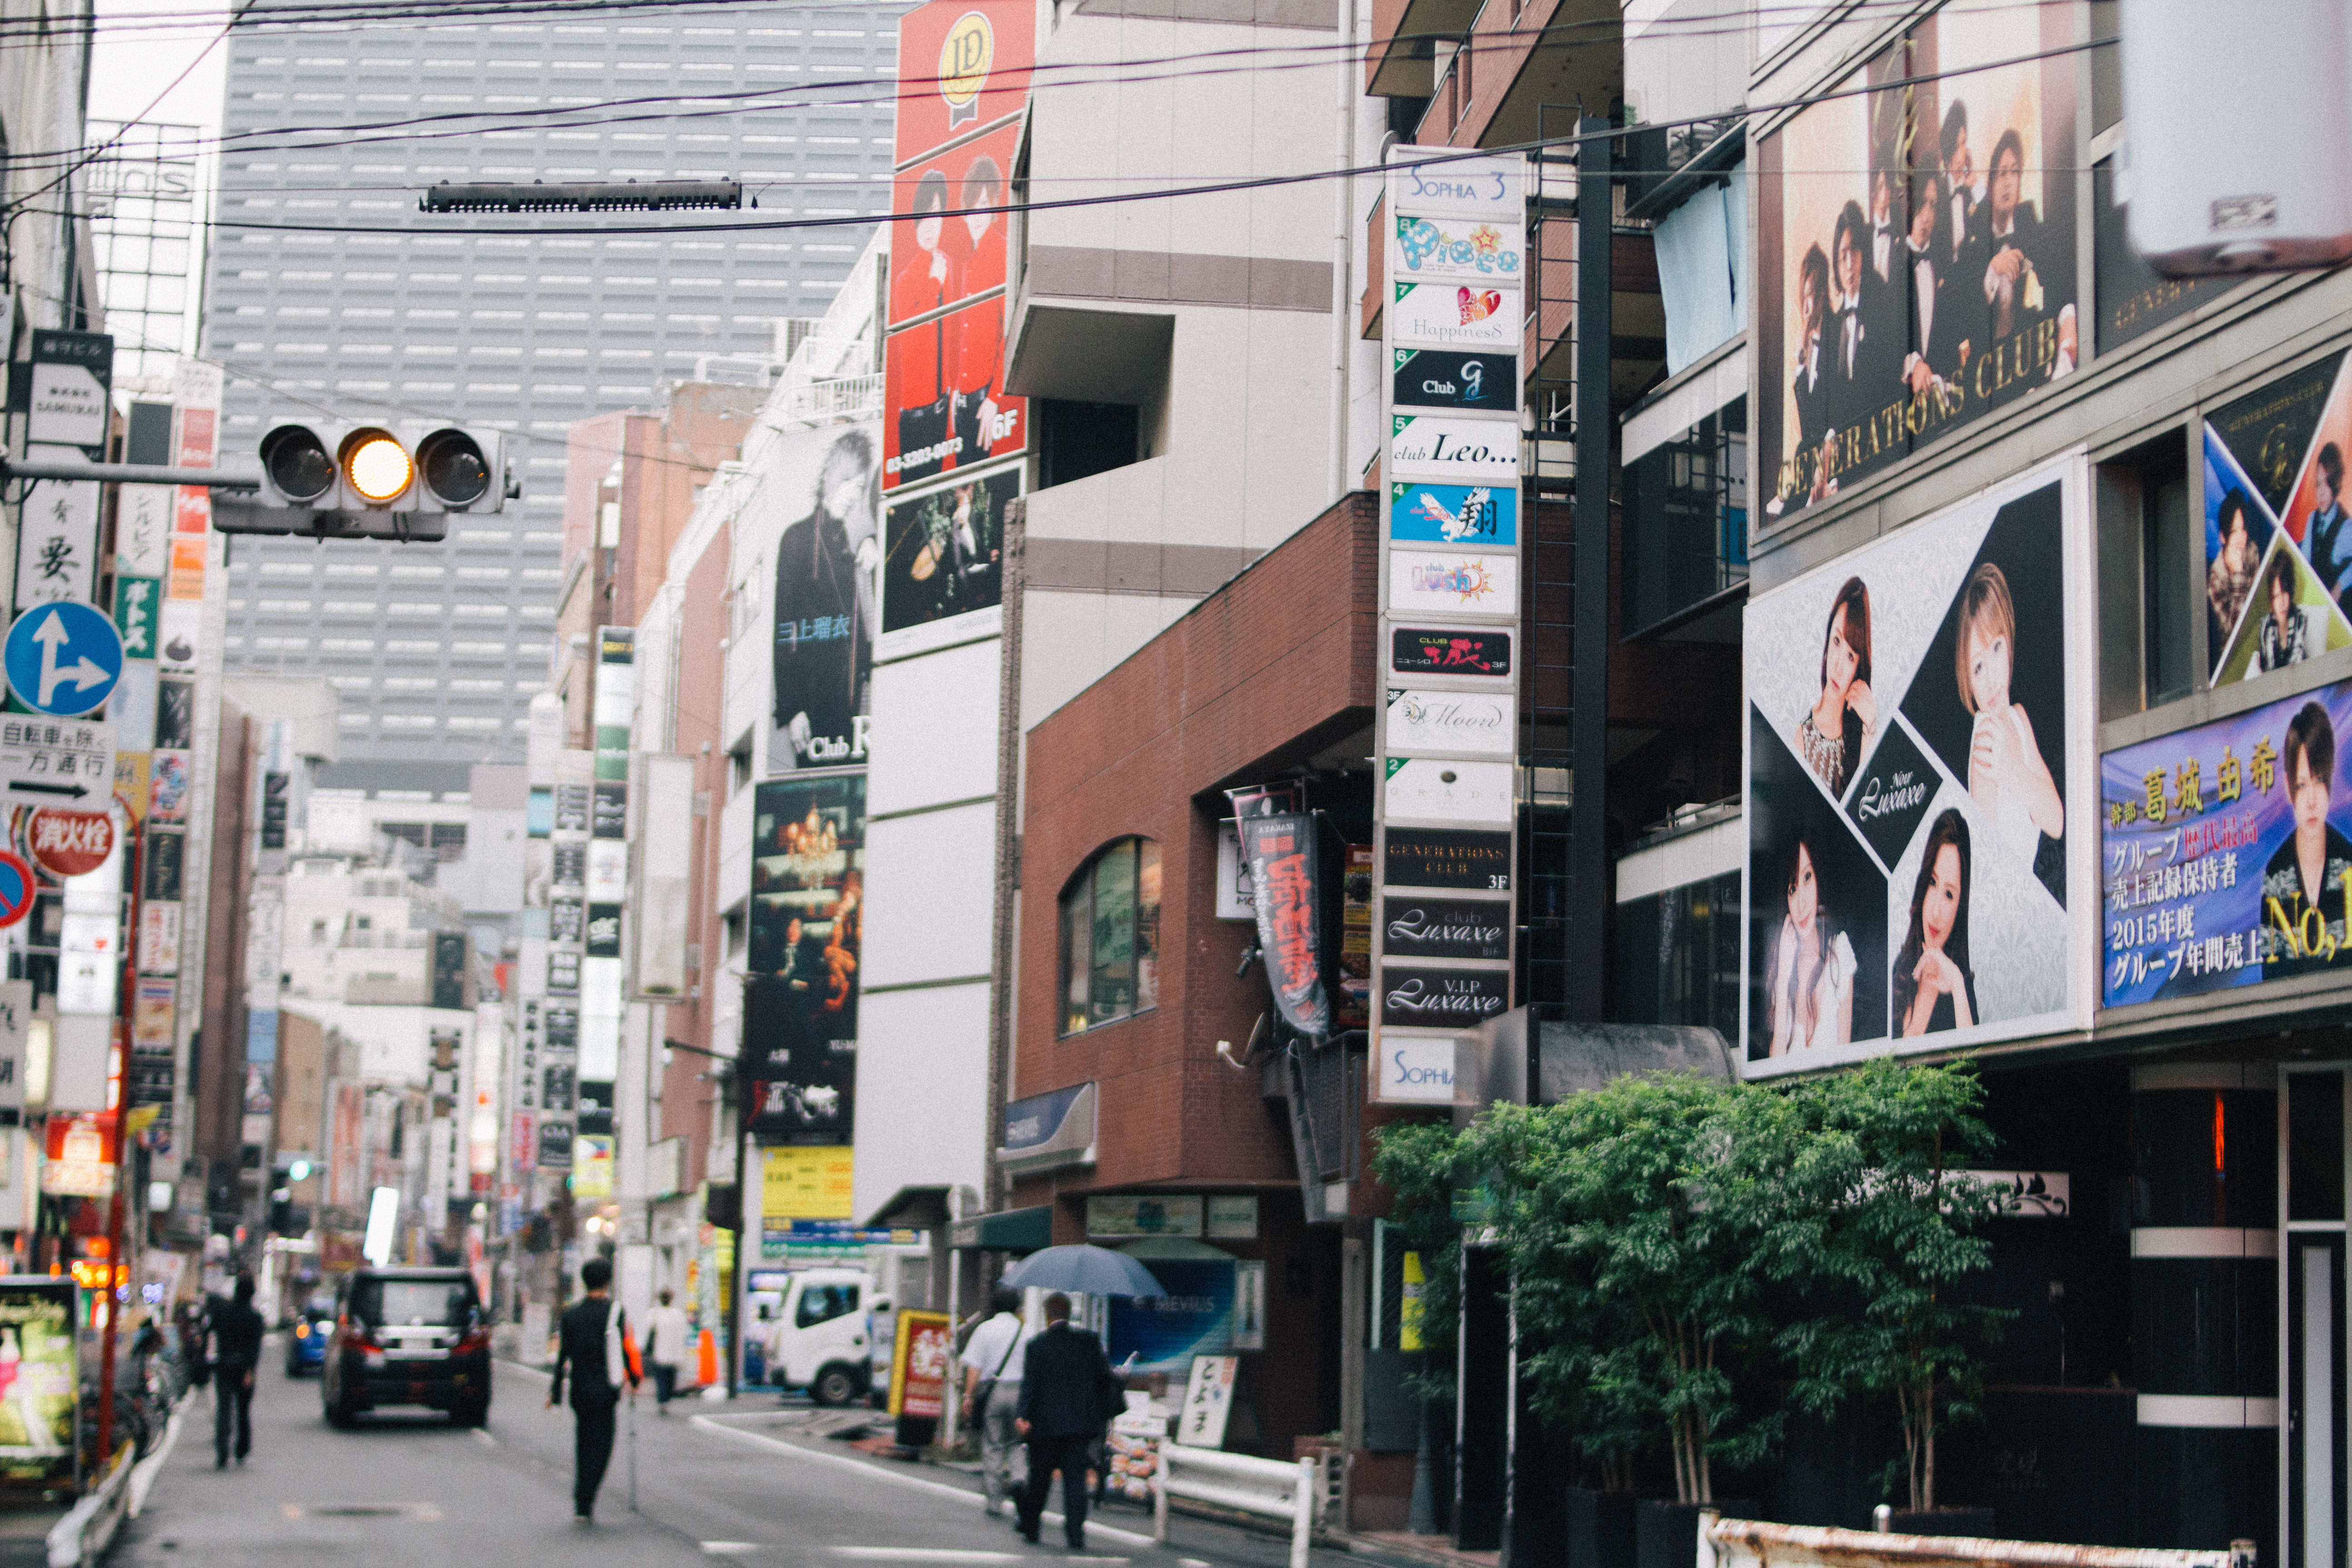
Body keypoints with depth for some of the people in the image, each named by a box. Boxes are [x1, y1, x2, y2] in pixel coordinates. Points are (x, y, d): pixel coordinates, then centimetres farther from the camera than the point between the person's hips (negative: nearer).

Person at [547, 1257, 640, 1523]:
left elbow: (560, 1355, 5)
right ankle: (585, 1503, -13)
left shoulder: (569, 1315, 6)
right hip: (604, 1391, -4)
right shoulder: (615, 1313, -6)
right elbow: (627, 1350, -4)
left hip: (578, 1391, 4)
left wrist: (555, 1392, 8)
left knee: (583, 1444, 16)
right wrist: (634, 1381, 10)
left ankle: (580, 1503, 19)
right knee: (601, 1445, -2)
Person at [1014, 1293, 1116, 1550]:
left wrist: (1023, 1416, -19)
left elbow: (1030, 1384, -13)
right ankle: (1076, 1533, -9)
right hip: (1082, 1422, 1)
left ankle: (1029, 1528, 24)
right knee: (1076, 1478, 1)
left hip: (1047, 1423, -1)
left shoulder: (1036, 1346, -5)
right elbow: (1105, 1375, 3)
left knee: (1039, 1479, 12)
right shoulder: (1089, 1341, 2)